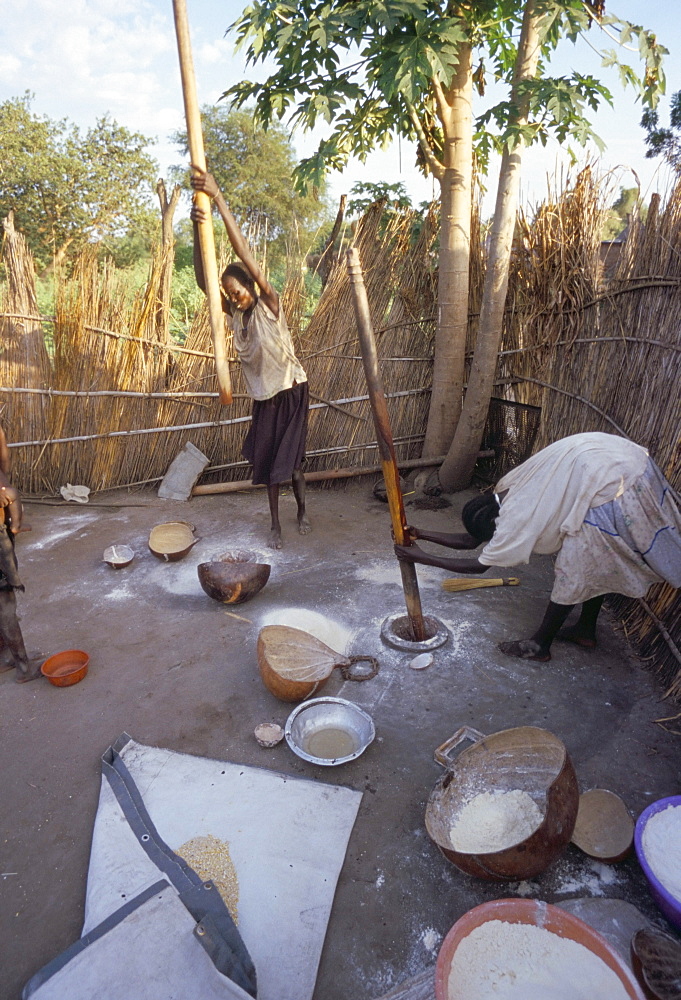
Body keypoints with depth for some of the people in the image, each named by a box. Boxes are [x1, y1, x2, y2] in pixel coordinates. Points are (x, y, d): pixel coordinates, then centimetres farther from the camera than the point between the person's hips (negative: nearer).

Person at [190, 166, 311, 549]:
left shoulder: (269, 303, -16)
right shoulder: (234, 313, -1)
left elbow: (245, 255, -27)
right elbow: (203, 281, -16)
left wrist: (218, 198, -34)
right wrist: (198, 228, -31)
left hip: (291, 391, -5)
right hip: (263, 395, 5)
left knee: (291, 459, 1)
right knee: (268, 459, 9)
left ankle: (302, 510, 28)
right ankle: (276, 523, 21)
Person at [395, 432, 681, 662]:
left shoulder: (515, 518, -11)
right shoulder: (507, 492, 13)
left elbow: (479, 565, -1)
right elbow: (472, 541, 22)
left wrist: (421, 557, 2)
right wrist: (421, 534, 20)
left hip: (610, 485, -9)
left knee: (574, 572, 4)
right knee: (594, 560, 22)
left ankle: (540, 645, 20)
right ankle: (586, 630, 38)